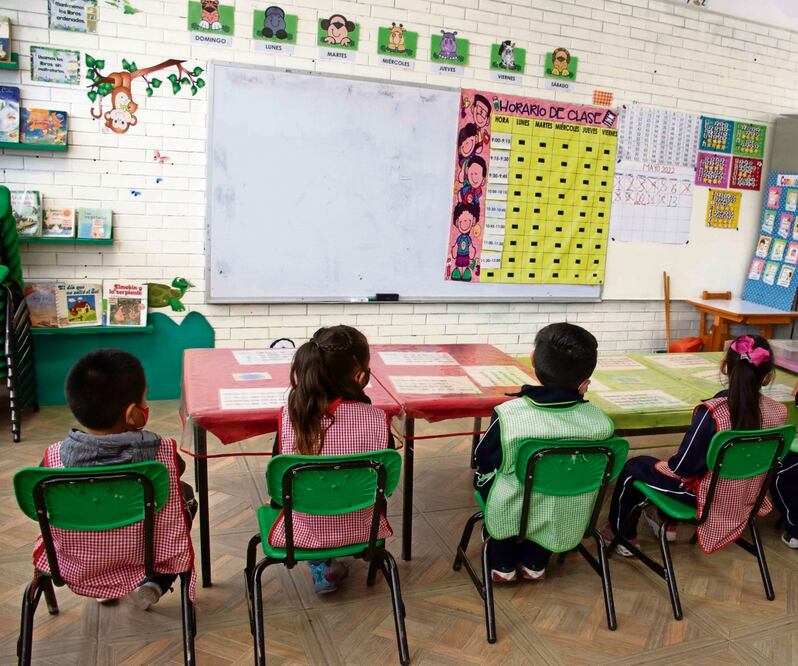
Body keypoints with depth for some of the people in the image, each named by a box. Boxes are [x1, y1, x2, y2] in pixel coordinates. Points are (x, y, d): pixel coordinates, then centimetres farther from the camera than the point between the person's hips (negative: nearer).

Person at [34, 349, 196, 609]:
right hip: (144, 559, -2)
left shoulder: (55, 457, -21)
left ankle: (104, 587, 28)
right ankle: (154, 584, 10)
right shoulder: (163, 453, -24)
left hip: (77, 569, 2)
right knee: (185, 493, 20)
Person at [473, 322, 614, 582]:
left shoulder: (508, 415, -27)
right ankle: (534, 562, 35)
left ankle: (503, 565, 30)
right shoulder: (601, 422, -20)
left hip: (511, 513, -2)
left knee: (484, 476, 28)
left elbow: (483, 461, -10)